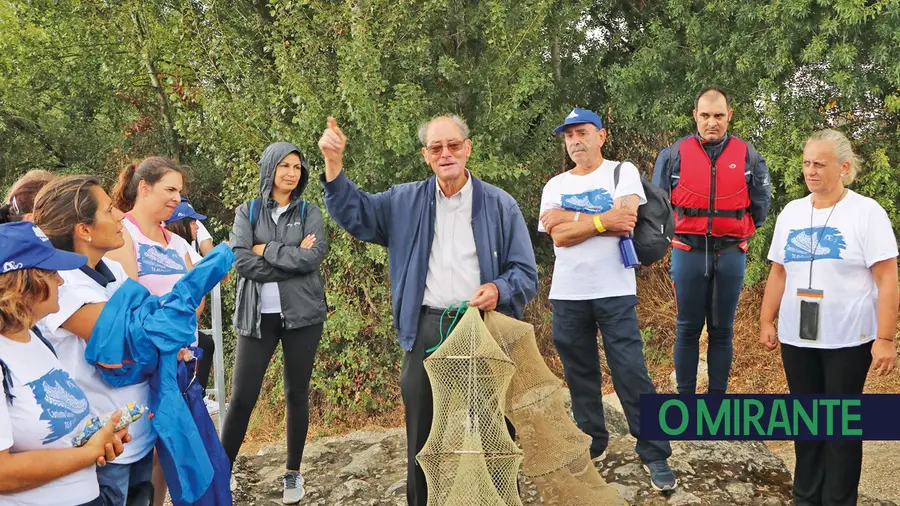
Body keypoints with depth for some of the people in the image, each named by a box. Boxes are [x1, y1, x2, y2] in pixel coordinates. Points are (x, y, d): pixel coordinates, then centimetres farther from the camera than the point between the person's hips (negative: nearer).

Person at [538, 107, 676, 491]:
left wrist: (571, 217, -10)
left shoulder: (622, 172, 1)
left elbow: (625, 220, -15)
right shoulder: (555, 186, 9)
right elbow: (558, 236, -6)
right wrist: (602, 220, -14)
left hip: (615, 291, -3)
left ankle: (655, 454, 7)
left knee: (631, 373, -2)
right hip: (567, 294, 4)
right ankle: (590, 443, 28)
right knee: (579, 373, 13)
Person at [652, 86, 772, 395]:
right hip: (688, 252, -1)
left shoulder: (748, 156, 4)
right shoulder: (674, 155, 1)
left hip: (730, 254, 1)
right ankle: (685, 394, 14)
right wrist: (677, 230, 9)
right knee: (688, 329, 5)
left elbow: (761, 206, 14)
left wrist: (740, 231, 10)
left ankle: (718, 394, 16)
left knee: (722, 330, 8)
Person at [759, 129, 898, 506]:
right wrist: (766, 322, 10)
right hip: (796, 338, 5)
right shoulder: (791, 213, 6)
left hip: (848, 340, -4)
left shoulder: (867, 212, -9)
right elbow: (778, 274, 12)